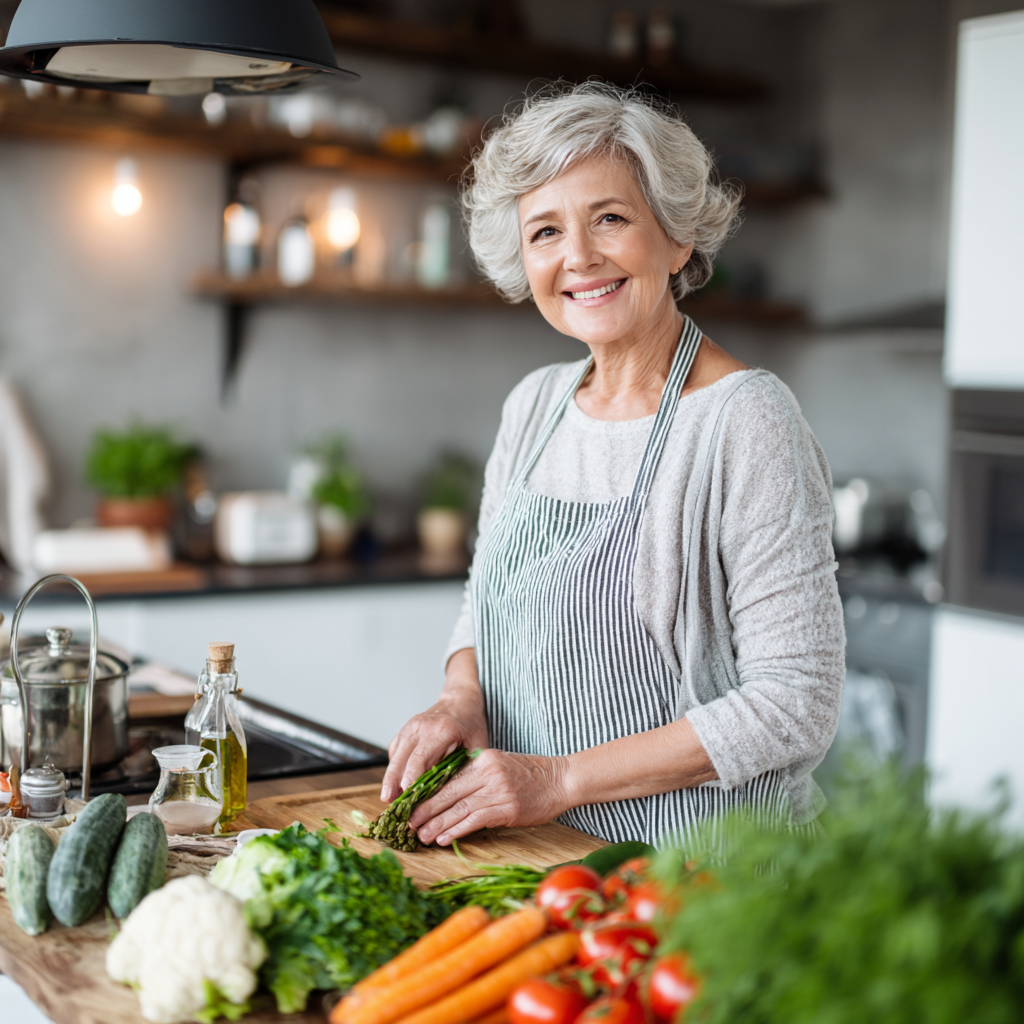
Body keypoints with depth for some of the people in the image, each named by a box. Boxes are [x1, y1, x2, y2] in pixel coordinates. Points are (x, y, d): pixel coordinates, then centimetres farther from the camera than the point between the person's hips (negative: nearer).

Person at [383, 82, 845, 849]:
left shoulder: (747, 420, -11)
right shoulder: (534, 405, 9)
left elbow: (797, 704, -14)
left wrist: (563, 778, -14)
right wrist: (462, 697, 0)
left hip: (695, 871, -6)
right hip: (536, 853, 6)